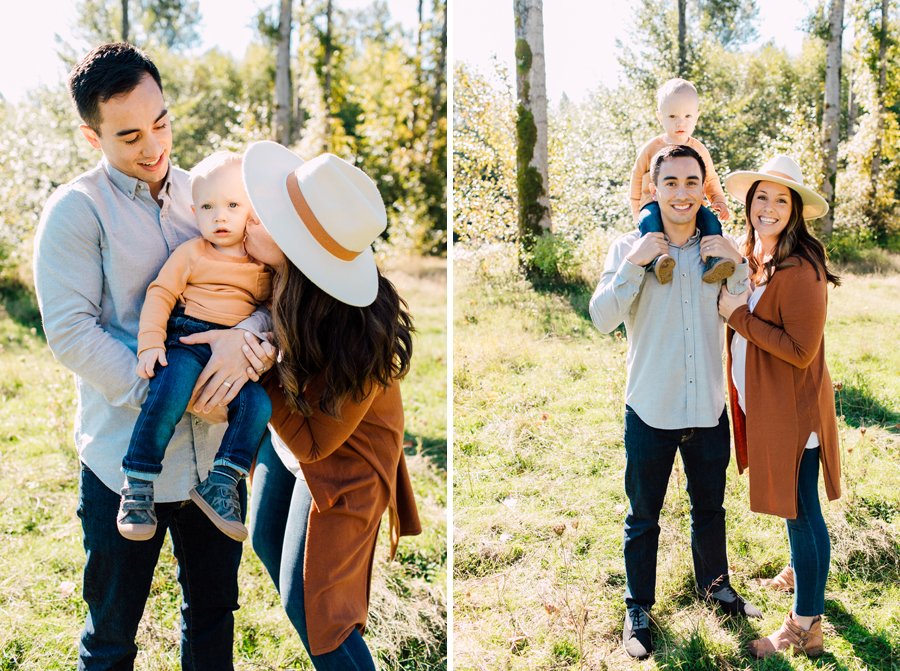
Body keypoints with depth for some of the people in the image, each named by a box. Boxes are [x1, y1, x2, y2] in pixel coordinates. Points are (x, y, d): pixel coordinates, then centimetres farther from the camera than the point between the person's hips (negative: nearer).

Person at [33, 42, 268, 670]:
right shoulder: (76, 210, -7)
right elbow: (71, 333, -14)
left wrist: (246, 336, -20)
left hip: (215, 449, 4)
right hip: (126, 458, -4)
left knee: (214, 607, 19)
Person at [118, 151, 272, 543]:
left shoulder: (264, 262, 14)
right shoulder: (191, 253, 6)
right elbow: (160, 294, 2)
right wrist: (151, 343, -10)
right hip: (188, 340, -3)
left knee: (257, 403, -23)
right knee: (168, 395, -29)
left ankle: (220, 483, -13)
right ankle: (137, 484, -17)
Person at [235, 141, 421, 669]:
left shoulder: (355, 339, -42)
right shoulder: (279, 273, -25)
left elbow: (311, 443, -27)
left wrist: (262, 374, -37)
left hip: (339, 454, -8)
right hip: (286, 432, 8)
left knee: (307, 601, 2)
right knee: (266, 541, 27)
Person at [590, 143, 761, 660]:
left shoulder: (721, 249, 2)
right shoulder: (630, 248, -6)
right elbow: (603, 319, -15)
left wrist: (737, 264, -15)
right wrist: (634, 264, -24)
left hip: (709, 408, 3)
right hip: (650, 410, -3)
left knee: (710, 506, 21)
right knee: (643, 517, 10)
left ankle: (715, 584, 44)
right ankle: (639, 608, 27)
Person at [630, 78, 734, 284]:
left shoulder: (699, 150, 10)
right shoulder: (650, 149, 5)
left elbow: (711, 182, 20)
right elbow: (637, 184, 12)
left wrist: (720, 202, 1)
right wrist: (638, 215, 6)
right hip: (657, 205, -2)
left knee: (710, 219, -27)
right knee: (650, 218, -35)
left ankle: (711, 260, -35)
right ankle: (654, 259, -51)